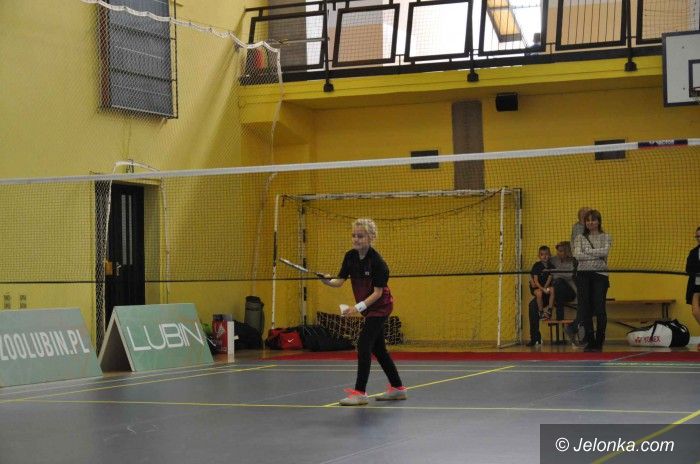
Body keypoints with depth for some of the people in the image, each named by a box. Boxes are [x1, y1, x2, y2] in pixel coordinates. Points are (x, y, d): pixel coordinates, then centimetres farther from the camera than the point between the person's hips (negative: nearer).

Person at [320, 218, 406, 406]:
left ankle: (360, 393, -14)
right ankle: (398, 388, 26)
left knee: (363, 345, -16)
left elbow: (378, 292, -22)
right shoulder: (350, 257, -4)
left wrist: (359, 306, -31)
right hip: (368, 308, 8)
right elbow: (340, 280, -7)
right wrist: (328, 281, -28)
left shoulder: (377, 262, -24)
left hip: (380, 306, -8)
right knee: (378, 348, 14)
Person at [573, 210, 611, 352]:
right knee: (585, 310, 2)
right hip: (583, 275, 2)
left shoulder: (605, 237, 6)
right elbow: (577, 255, -6)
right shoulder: (580, 238, 9)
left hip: (600, 275, -2)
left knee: (600, 310, -4)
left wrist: (587, 252, -9)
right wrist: (596, 255, -11)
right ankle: (590, 341, 11)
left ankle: (599, 342, 5)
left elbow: (605, 251, -13)